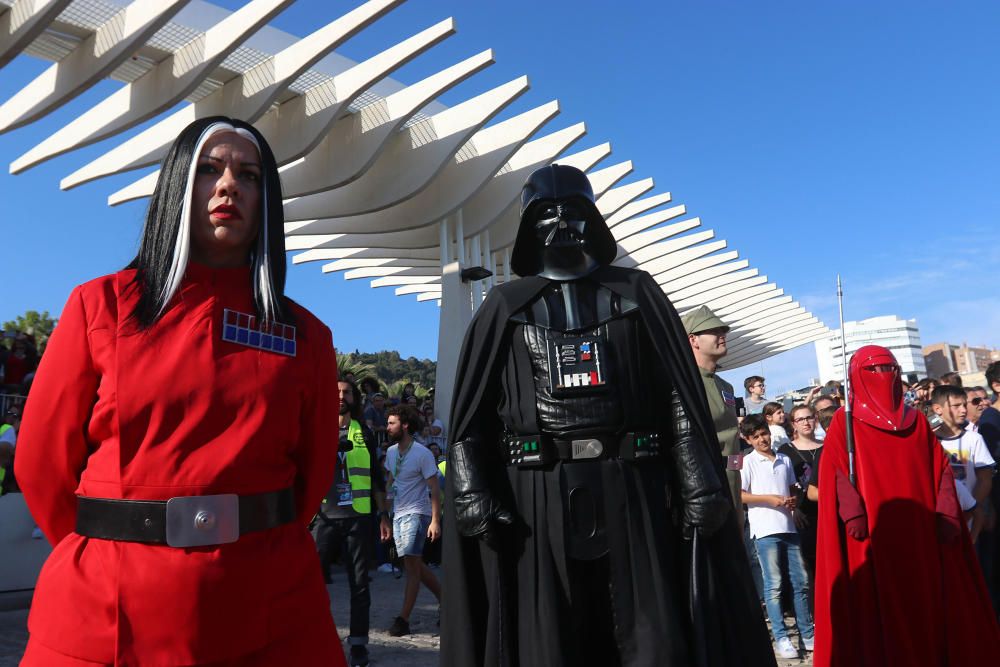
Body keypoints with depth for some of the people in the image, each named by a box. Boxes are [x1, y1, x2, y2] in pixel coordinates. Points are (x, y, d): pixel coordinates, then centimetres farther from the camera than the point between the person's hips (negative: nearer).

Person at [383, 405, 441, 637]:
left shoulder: (422, 454, -12)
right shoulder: (391, 452, 8)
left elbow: (435, 489, -12)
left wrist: (435, 521, -17)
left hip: (416, 513, -7)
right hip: (397, 514, 7)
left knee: (411, 565, -9)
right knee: (415, 565, 12)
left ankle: (403, 619, -4)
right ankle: (445, 598, 27)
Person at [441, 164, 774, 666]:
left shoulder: (635, 293, 12)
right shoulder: (506, 306, 12)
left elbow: (683, 398, 5)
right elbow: (471, 413, 6)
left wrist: (700, 485, -4)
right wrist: (471, 493, -6)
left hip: (630, 492, 0)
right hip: (538, 498, 0)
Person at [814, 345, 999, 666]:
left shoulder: (916, 420, 15)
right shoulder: (844, 422, 3)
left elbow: (940, 468, 11)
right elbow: (834, 470, -6)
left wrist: (947, 512, -2)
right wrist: (852, 512, -18)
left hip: (920, 529, 4)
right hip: (873, 531, -4)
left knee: (929, 600, 8)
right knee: (881, 603, 0)